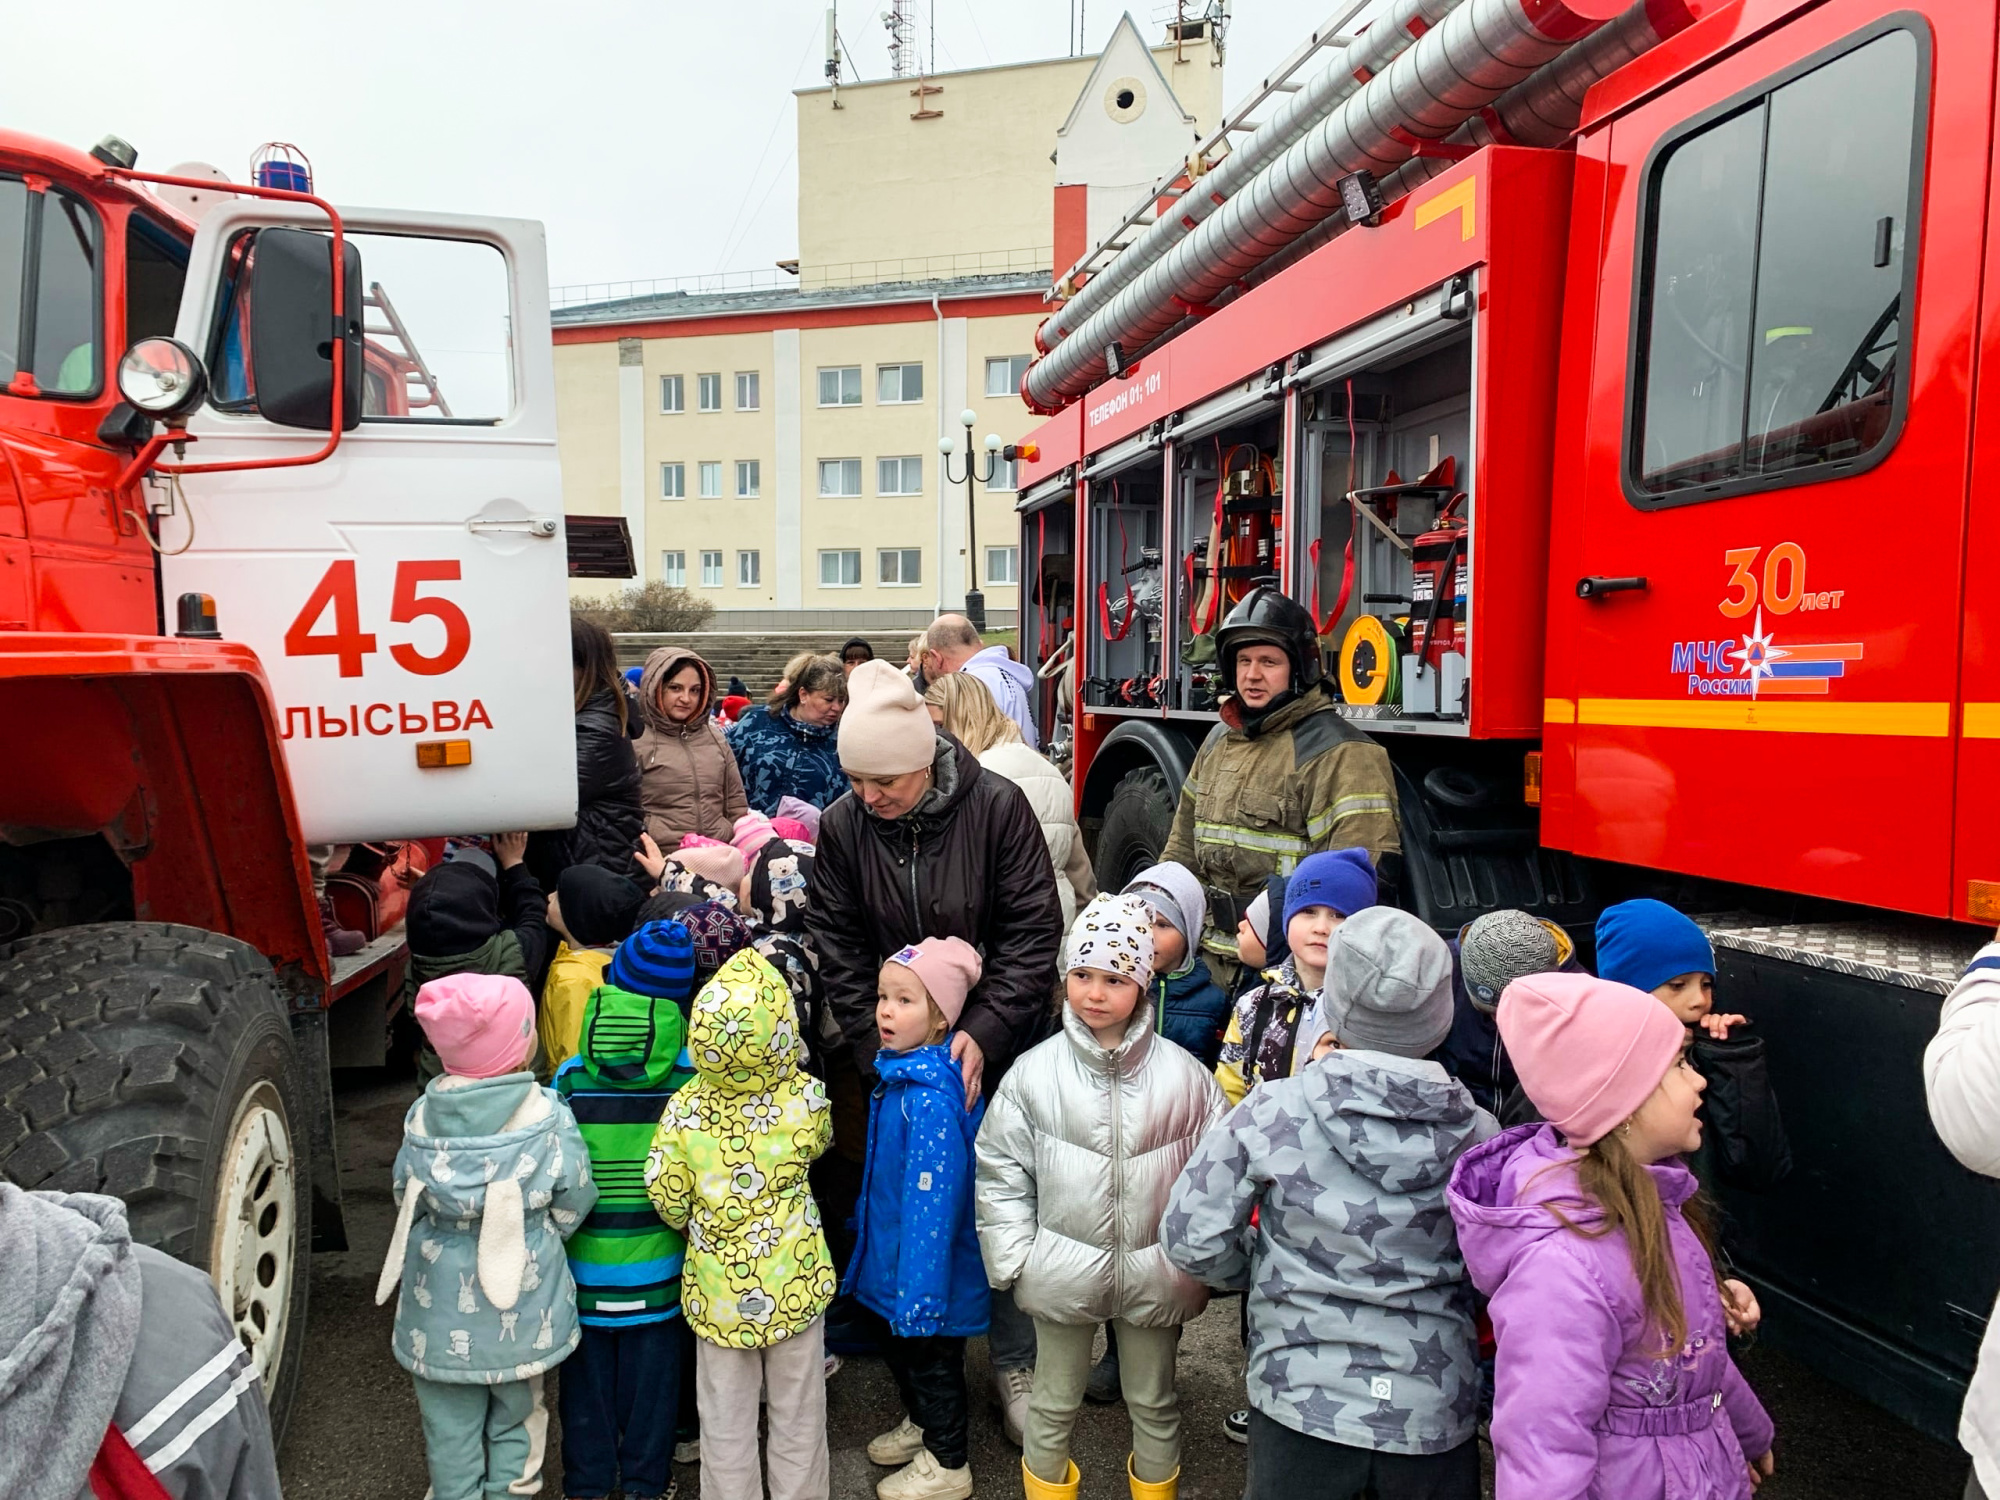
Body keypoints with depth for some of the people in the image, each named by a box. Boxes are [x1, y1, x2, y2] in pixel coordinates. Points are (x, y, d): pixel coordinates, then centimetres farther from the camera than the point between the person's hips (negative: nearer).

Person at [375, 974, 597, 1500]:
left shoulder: (423, 1117, -11)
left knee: (451, 1431, 18)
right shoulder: (548, 1117, -18)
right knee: (512, 1425, 19)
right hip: (523, 1310, -1)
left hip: (441, 1310, 2)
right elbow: (572, 1205, -9)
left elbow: (405, 1197, 0)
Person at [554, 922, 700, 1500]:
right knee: (653, 1373, 15)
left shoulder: (572, 1080, -12)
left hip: (586, 1261, 1)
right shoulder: (689, 1077, -15)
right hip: (658, 1263, -1)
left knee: (588, 1375, 18)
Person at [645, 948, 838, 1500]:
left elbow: (665, 1195, -10)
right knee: (798, 1413, 19)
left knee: (726, 1419, 19)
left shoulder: (684, 1109, -19)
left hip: (717, 1286, 0)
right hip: (795, 1283, 0)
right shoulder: (805, 1098, -19)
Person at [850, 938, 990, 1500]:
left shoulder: (932, 1098, -31)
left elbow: (932, 1199, -29)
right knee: (899, 1347, 26)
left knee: (931, 1358, 13)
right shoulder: (900, 1071, -2)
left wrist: (918, 1290, -25)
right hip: (894, 1248, 8)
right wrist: (870, 1230, 22)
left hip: (929, 1261, -8)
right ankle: (921, 1423, 50)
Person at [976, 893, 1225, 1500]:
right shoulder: (1034, 1073, -10)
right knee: (1054, 1404, 19)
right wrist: (1016, 1258, -6)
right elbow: (1000, 1169, -3)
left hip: (1154, 1274, 1)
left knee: (1154, 1402, 22)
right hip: (1063, 1270, 0)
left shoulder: (1183, 1076, -9)